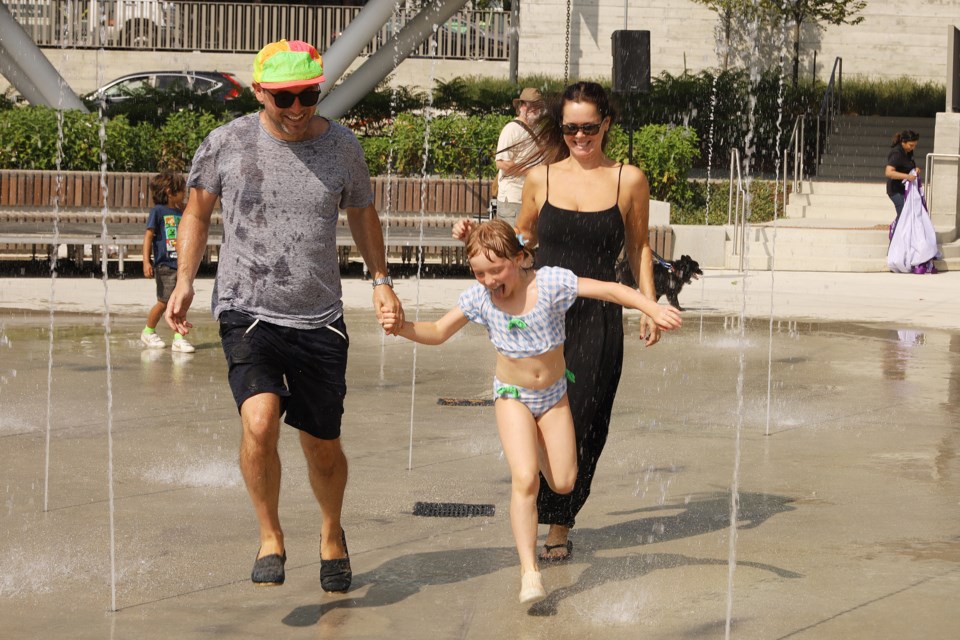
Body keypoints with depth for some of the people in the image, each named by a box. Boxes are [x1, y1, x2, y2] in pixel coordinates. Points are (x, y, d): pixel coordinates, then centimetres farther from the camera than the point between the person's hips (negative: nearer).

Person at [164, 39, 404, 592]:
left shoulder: (342, 147, 1)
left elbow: (363, 215, 18)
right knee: (260, 420, -25)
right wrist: (185, 283, 1)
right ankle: (270, 537, -4)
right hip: (248, 312, -2)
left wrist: (382, 281, 8)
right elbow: (198, 213, 11)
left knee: (322, 444, 9)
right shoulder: (226, 143, -4)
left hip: (319, 318, 2)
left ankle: (333, 534, 39)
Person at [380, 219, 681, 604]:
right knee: (525, 480, -19)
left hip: (554, 393, 1)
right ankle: (529, 571, -18)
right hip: (513, 397, -1)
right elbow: (438, 333, -5)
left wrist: (651, 308, -36)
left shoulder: (551, 283, -21)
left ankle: (538, 442, 36)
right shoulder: (479, 298, -14)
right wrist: (402, 328, -25)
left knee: (564, 483, 1)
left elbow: (609, 290, -24)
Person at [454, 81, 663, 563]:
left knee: (580, 423, -2)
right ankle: (538, 514, 12)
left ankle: (559, 525, 12)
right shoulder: (541, 178, 7)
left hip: (597, 320, -1)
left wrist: (649, 307, 7)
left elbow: (638, 247, 12)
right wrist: (477, 235, 5)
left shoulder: (629, 181, 4)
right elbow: (523, 237, 21)